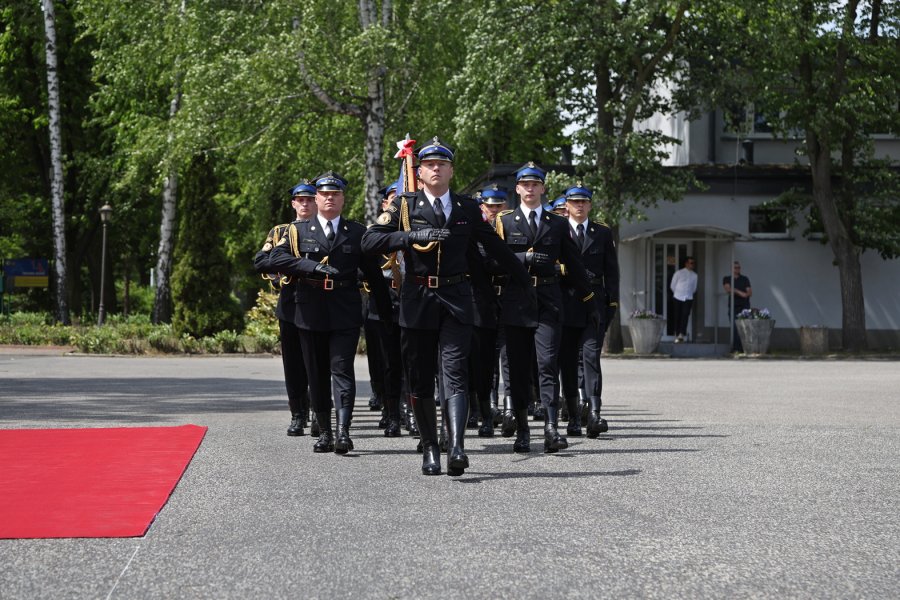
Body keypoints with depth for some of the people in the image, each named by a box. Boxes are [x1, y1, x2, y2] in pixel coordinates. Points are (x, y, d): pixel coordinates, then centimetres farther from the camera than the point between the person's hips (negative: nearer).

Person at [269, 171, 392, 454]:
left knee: (342, 370, -11)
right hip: (311, 312, 2)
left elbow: (373, 272, 12)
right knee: (317, 374, 7)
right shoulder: (298, 230, 8)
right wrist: (314, 267, -18)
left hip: (345, 313, -1)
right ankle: (325, 432, 16)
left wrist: (386, 309, 10)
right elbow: (277, 257, -7)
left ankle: (343, 431, -18)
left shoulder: (357, 232, 10)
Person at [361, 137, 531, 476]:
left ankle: (457, 448, -23)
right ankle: (430, 449, 16)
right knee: (420, 381, 5)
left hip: (456, 300, 0)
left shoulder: (468, 209, 11)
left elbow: (496, 248, 21)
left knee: (455, 376, -12)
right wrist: (413, 235, -17)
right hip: (417, 300, 0)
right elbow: (370, 242, -5)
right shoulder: (403, 205, 6)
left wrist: (526, 280, 26)